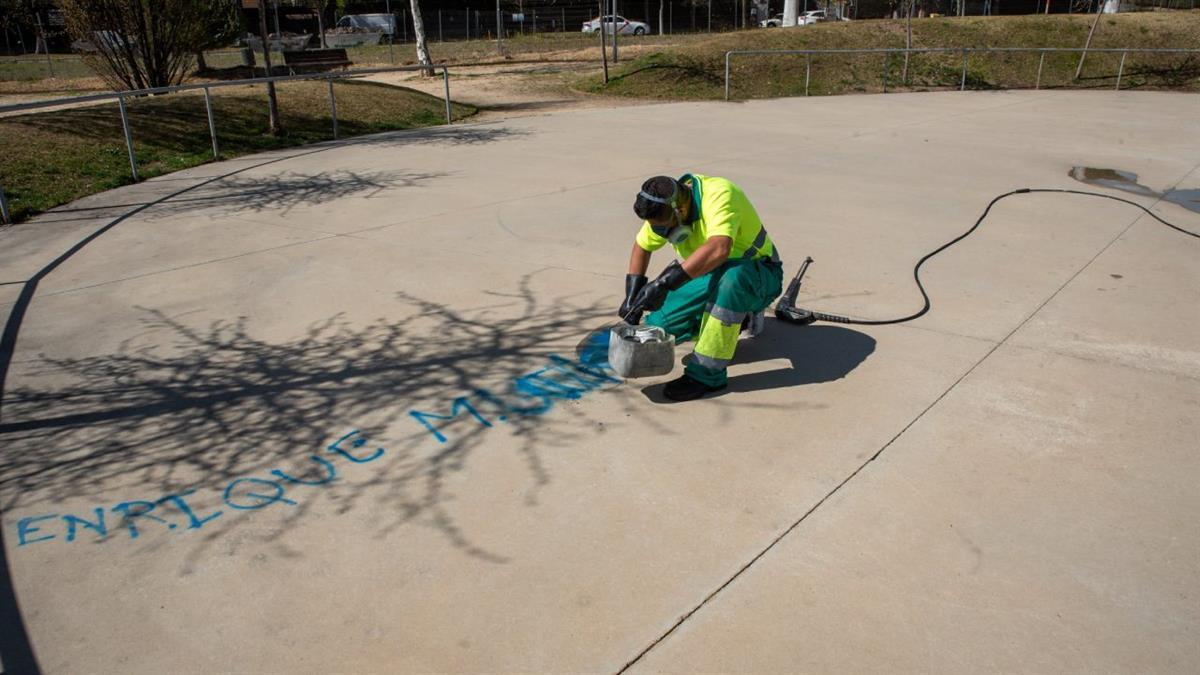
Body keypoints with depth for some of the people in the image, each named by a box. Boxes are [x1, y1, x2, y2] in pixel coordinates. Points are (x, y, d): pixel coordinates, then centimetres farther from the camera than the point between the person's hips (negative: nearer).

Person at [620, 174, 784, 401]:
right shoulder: (664, 209, -9)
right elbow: (642, 246, 9)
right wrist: (632, 295, -1)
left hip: (758, 274, -7)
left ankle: (707, 374, -29)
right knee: (658, 326, -8)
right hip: (712, 276, 7)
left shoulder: (718, 194, -31)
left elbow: (719, 248, -48)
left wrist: (665, 282, -48)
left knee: (731, 275, -41)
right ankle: (737, 318, 15)